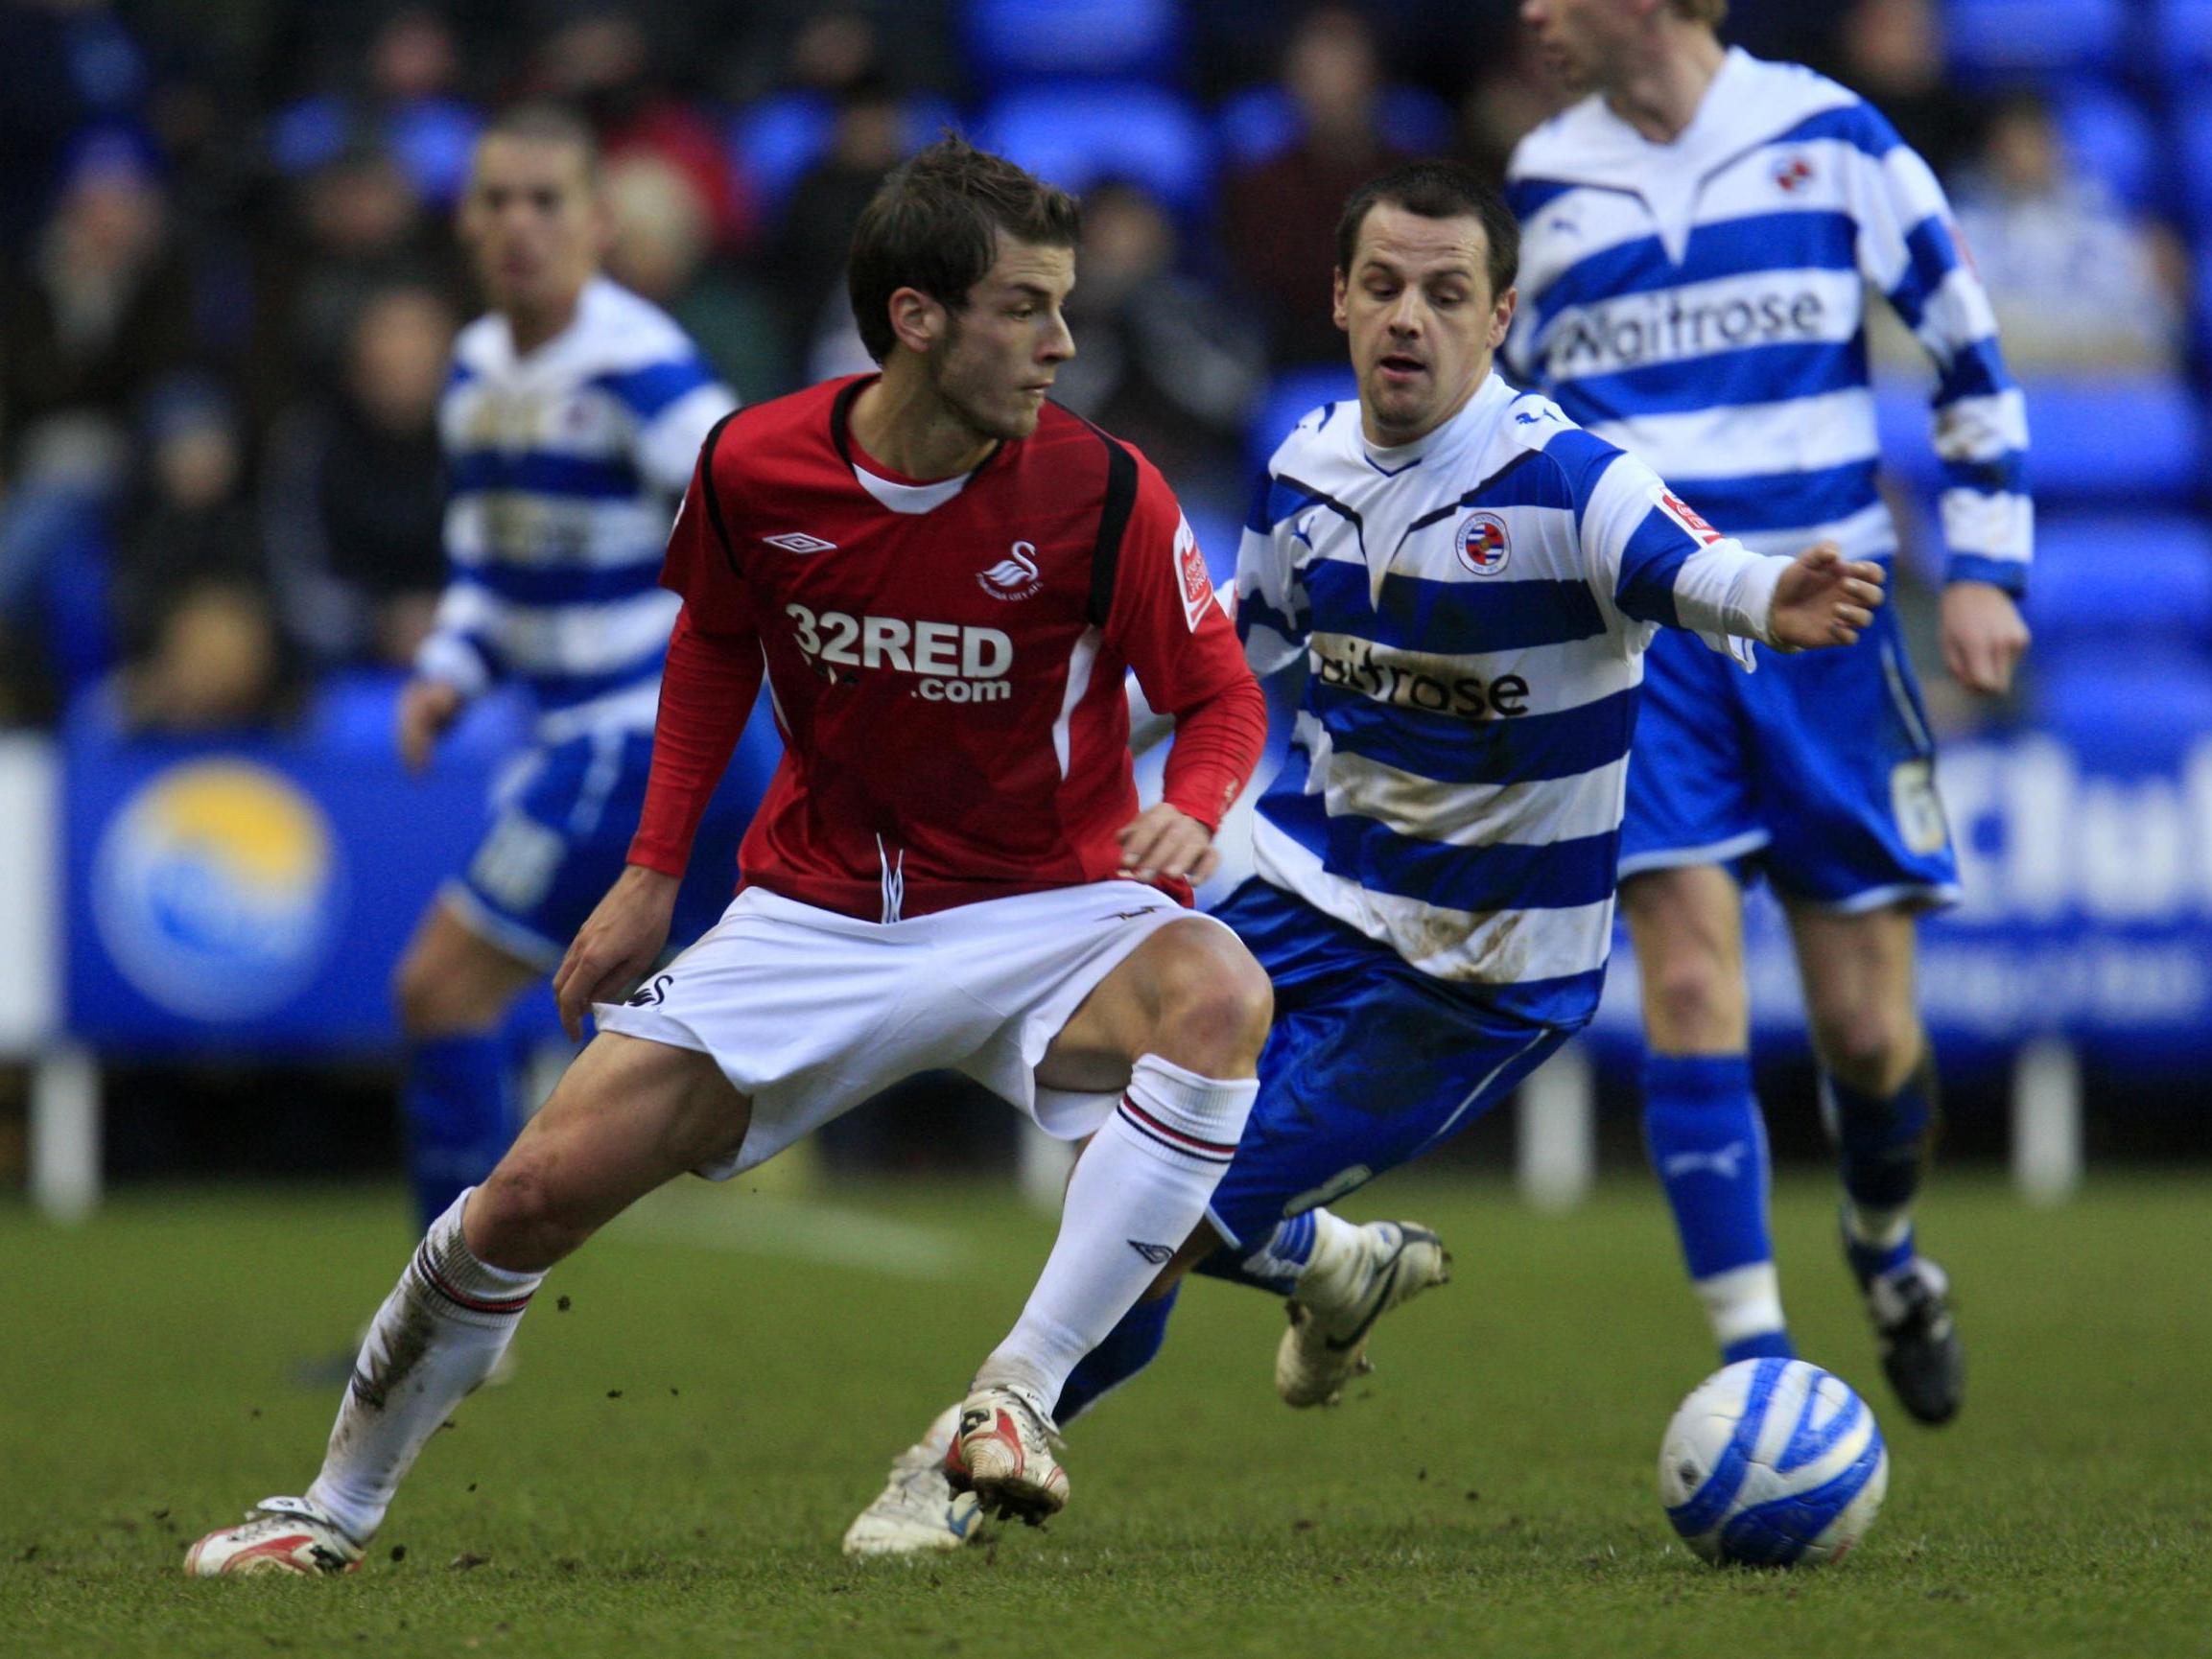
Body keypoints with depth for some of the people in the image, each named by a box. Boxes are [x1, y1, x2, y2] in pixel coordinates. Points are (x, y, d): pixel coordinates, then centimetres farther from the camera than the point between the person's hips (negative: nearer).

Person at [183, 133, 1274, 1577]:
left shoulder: (1104, 493, -16)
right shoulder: (754, 469, -10)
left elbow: (1225, 696, -4)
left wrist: (1191, 808, -26)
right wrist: (654, 873, 11)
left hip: (1042, 914, -2)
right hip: (816, 908, 2)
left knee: (1220, 997, -36)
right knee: (540, 1192, -6)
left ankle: (1023, 1391, -29)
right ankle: (339, 1507, 17)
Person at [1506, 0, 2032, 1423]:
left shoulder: (1830, 139, -1)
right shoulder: (1551, 181, 8)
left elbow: (1968, 349, 6)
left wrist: (1986, 566, -2)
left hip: (1819, 613, -1)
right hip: (1637, 624, 1)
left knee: (1868, 1023, 0)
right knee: (1692, 981, -15)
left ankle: (1885, 1244, 33)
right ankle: (1758, 1366, -14)